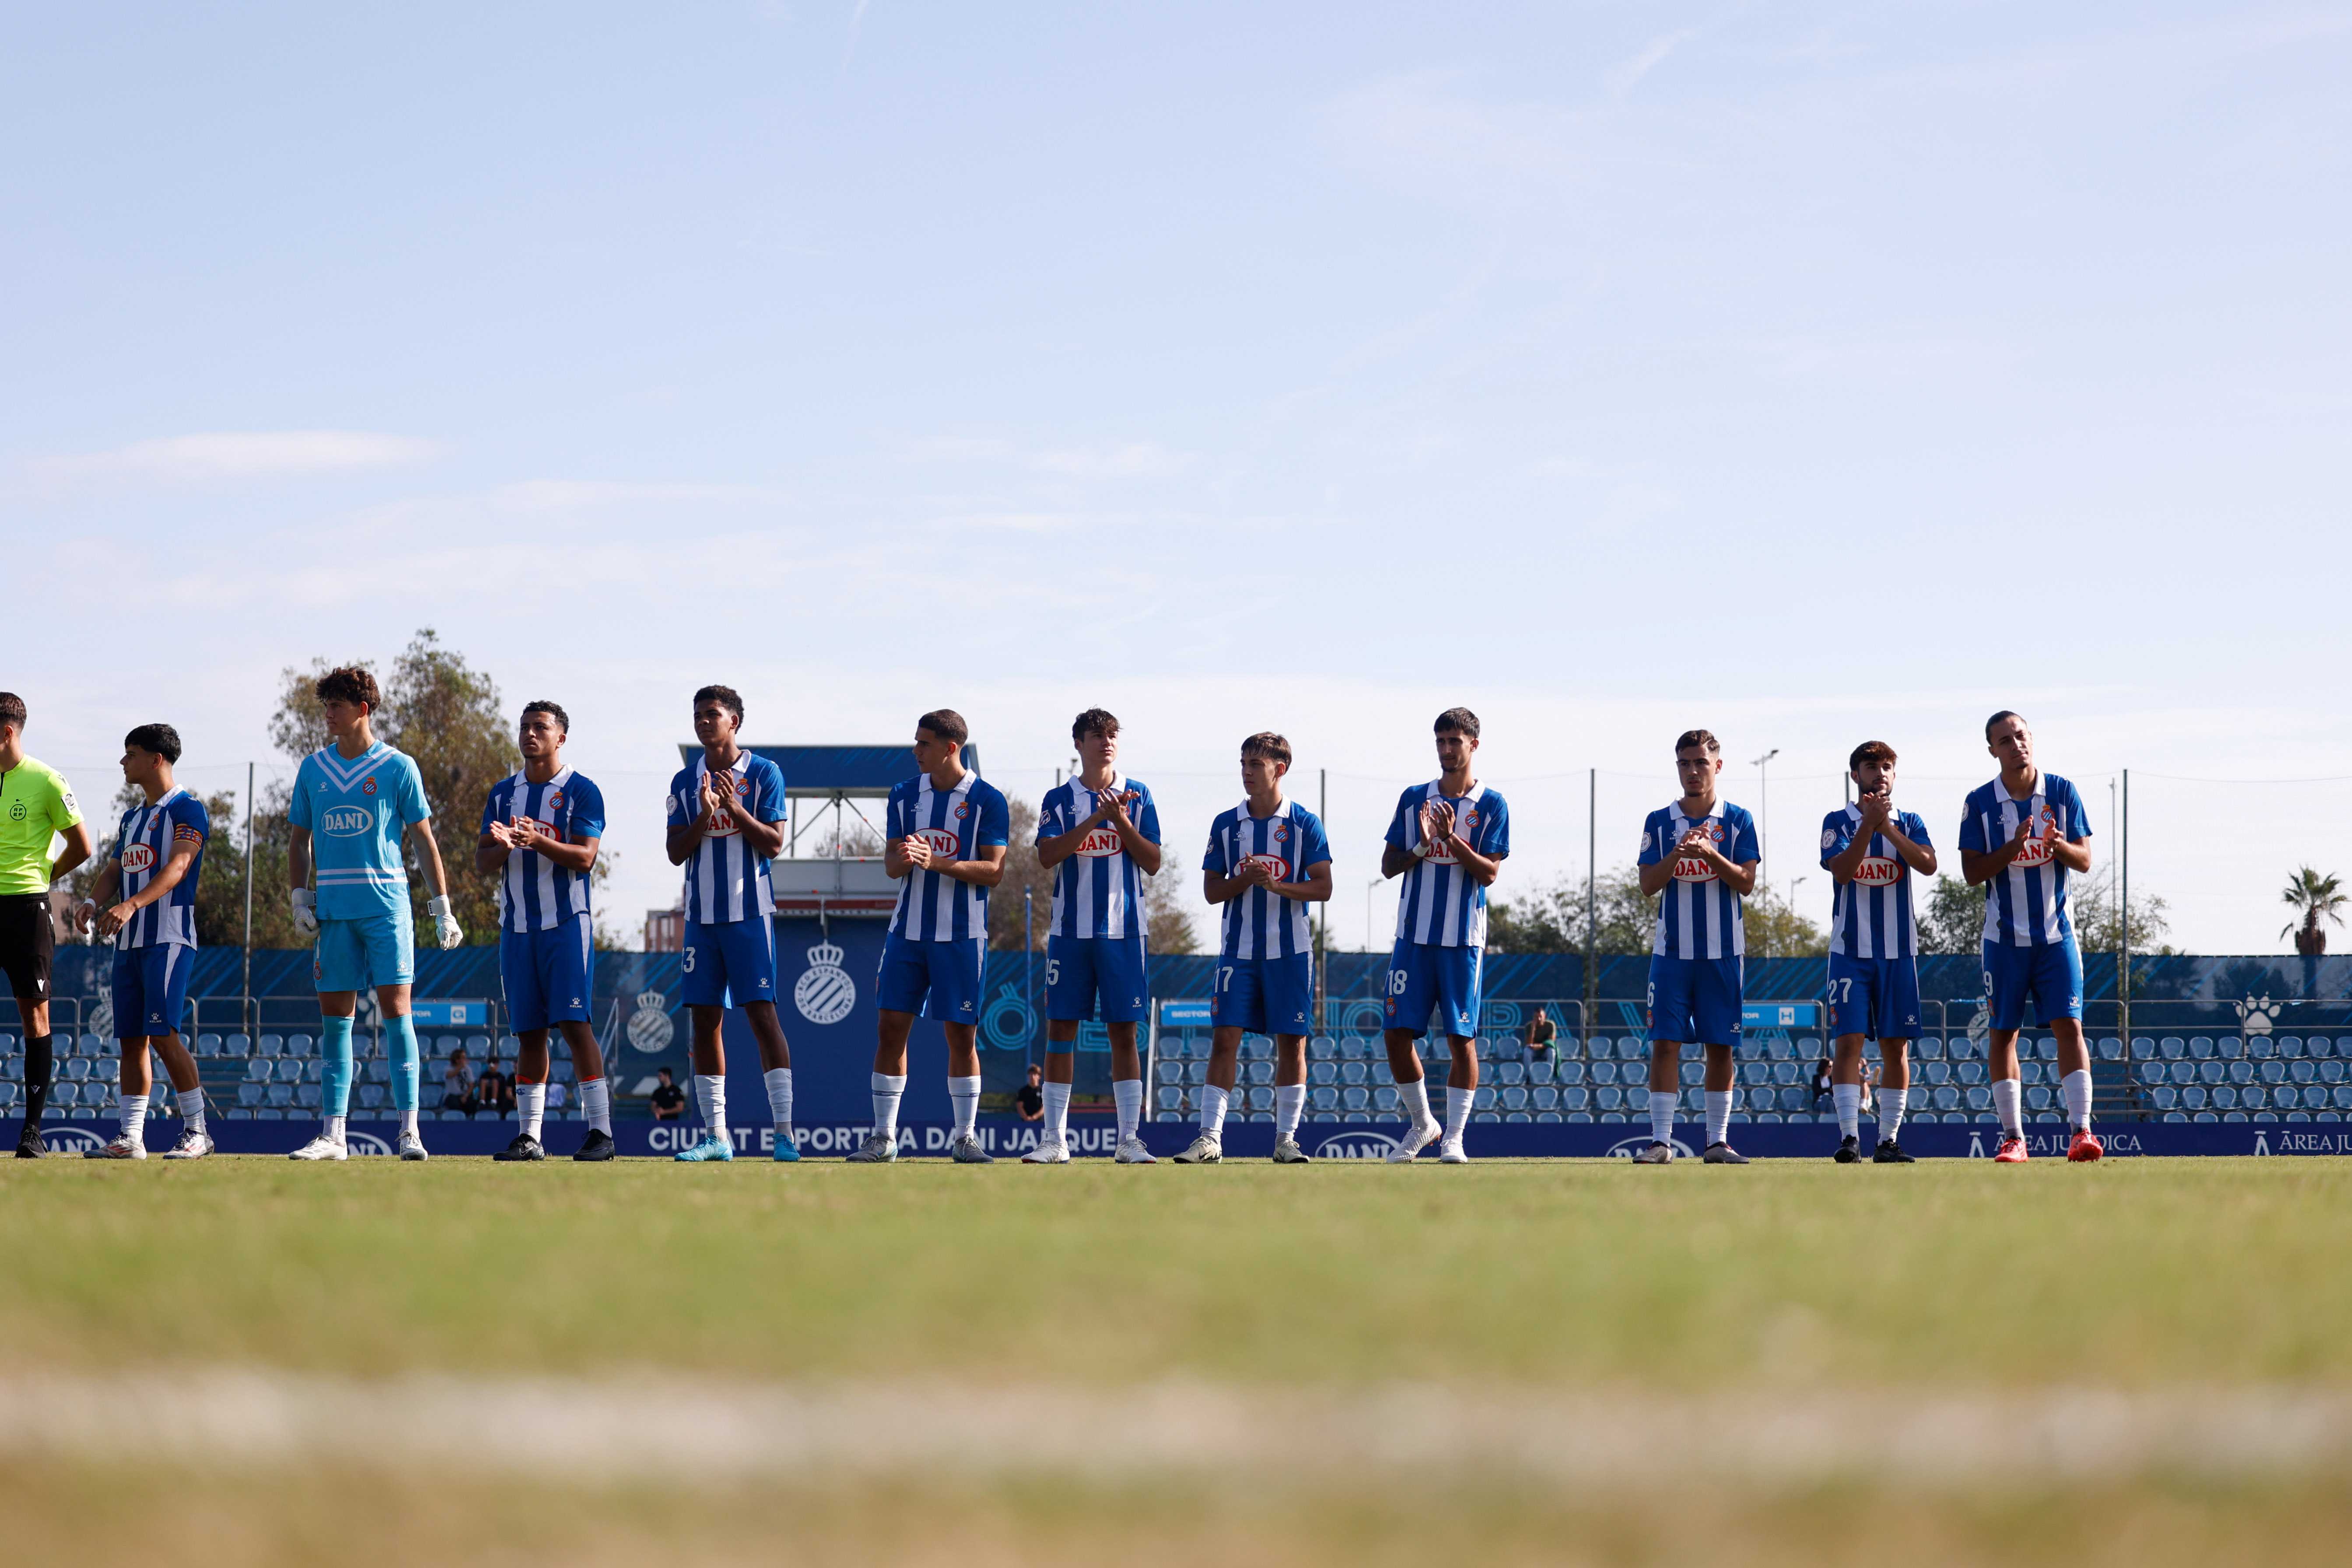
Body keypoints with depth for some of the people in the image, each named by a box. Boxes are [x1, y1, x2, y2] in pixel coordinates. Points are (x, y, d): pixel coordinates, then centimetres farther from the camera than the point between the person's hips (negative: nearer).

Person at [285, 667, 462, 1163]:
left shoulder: (398, 767, 0)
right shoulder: (313, 769, 11)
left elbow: (423, 839, 3)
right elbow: (300, 838, 18)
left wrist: (442, 907, 0)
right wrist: (298, 898, 6)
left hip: (386, 905, -4)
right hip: (334, 909, 4)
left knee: (395, 1010, -8)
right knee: (334, 1017, 3)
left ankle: (409, 1130, -7)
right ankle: (332, 1135, 5)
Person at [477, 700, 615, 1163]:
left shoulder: (581, 791, -2)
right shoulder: (503, 793, 14)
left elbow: (585, 858, -12)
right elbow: (482, 862, 9)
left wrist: (538, 842, -27)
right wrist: (504, 847, -14)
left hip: (567, 924, -5)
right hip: (517, 928, 5)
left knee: (574, 1023, -12)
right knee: (529, 1031, 6)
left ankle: (601, 1131, -11)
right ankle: (529, 1136, 7)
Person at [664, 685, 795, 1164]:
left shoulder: (763, 774, 0)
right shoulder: (686, 782, 10)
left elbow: (774, 844, -5)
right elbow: (676, 852, 4)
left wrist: (736, 810, -18)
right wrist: (705, 816, -12)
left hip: (750, 913, -4)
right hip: (702, 915, 4)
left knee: (762, 1015, -9)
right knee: (705, 1020, 3)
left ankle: (784, 1132, -10)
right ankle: (716, 1136, 8)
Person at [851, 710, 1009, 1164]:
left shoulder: (987, 800, -4)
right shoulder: (905, 794, 9)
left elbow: (994, 871, -10)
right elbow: (890, 862, 5)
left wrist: (936, 863, -22)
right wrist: (902, 859, -20)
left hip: (961, 935, -4)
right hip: (908, 930, 4)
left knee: (962, 1034, 0)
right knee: (891, 1028, 0)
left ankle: (965, 1138, 9)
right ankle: (883, 1137, 5)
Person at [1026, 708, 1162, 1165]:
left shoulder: (1137, 797, 6)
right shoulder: (1060, 800, 6)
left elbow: (1152, 863, 0)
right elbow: (1047, 856, -10)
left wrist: (1120, 821, -13)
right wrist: (1096, 818, -17)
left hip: (1123, 930, 0)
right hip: (1071, 930, 0)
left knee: (1124, 1031, -1)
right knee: (1061, 1028, 0)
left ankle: (1129, 1140, 1)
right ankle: (1054, 1140, 4)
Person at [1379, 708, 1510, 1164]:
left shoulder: (1491, 806, 1)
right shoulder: (1413, 799, 11)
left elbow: (1489, 873, -6)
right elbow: (1389, 865, 9)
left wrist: (1452, 839, -19)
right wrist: (1422, 847, -9)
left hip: (1463, 939, -3)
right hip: (1413, 934, 3)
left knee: (1462, 1038, -4)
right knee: (1397, 1034, 0)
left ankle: (1454, 1136, 3)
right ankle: (1421, 1124, 18)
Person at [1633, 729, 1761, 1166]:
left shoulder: (1737, 820, 4)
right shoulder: (1660, 822, 7)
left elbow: (1746, 883, -5)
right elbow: (1648, 885, -1)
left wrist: (1710, 853, -20)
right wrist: (1677, 854, -18)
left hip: (1722, 952, 0)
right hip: (1672, 950, 0)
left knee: (1720, 1047, 2)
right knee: (1665, 1043, -6)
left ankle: (1718, 1141, 9)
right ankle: (1660, 1140, -5)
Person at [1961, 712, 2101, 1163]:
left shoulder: (2062, 793, 2)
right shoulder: (1981, 803, 0)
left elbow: (2084, 861, 2)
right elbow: (1972, 872, -3)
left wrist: (2058, 844, -20)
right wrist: (2014, 847, -18)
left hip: (2055, 933, 0)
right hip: (2004, 936, 0)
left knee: (2068, 1025, -10)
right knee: (2003, 1033, 2)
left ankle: (2081, 1129, -12)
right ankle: (2013, 1136, 9)